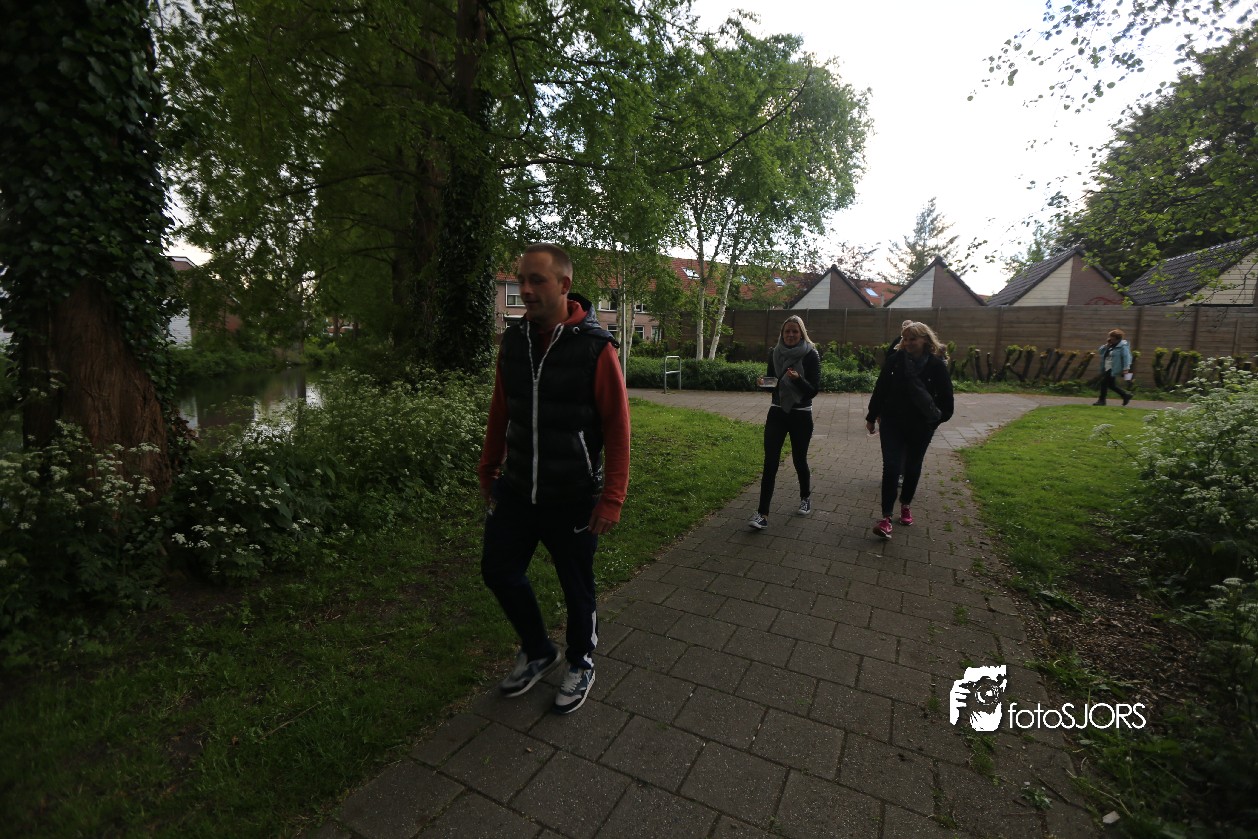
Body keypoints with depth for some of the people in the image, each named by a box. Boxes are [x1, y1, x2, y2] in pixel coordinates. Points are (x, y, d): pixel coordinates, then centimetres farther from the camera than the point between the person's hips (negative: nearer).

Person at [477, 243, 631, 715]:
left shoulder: (595, 347, -15)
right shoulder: (513, 341, 1)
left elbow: (617, 426, -14)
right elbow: (500, 412, 10)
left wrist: (612, 496, -16)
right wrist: (488, 471, 15)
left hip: (573, 498, -5)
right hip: (516, 490, 5)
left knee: (577, 588, 11)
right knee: (499, 571, 14)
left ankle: (580, 665, 40)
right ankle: (537, 651, 41)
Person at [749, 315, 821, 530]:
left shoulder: (811, 355, -9)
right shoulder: (775, 353, 2)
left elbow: (814, 390, -12)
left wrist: (798, 379, -30)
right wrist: (763, 382, -9)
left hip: (801, 415, -2)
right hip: (777, 413, 3)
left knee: (799, 460, 11)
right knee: (770, 463, -5)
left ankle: (806, 498, 40)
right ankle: (762, 513, -5)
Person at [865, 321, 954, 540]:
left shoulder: (937, 365, -8)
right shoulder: (894, 360, -6)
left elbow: (945, 397, 0)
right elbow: (880, 390, 1)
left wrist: (938, 417, -5)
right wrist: (871, 417, 4)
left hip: (921, 426, 1)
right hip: (892, 423, 0)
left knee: (912, 468, 14)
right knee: (891, 467, -7)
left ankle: (905, 505, 36)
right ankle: (886, 517, -5)